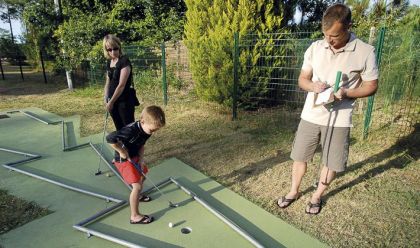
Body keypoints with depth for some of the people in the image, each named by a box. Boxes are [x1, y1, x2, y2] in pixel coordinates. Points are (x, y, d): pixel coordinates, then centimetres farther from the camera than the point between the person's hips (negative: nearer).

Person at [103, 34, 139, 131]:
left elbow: (121, 85, -18)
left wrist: (111, 101, -15)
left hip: (125, 101, -7)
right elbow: (108, 82, 18)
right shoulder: (109, 62, 11)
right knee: (119, 129, 14)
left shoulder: (124, 61, -13)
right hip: (113, 101, 7)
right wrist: (106, 99, 6)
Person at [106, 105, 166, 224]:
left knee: (142, 177, 25)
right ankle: (135, 216, 5)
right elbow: (109, 138, -37)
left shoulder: (146, 129, -8)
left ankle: (137, 196, 52)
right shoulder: (131, 131, -35)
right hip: (124, 160, -9)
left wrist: (141, 159, -8)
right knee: (137, 186, -9)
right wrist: (121, 151, -27)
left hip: (135, 156, 9)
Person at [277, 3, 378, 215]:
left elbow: (371, 86, -3)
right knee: (299, 157, 12)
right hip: (310, 115, 2)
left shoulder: (365, 52, -9)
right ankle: (294, 191, 34)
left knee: (332, 163, 10)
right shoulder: (315, 48, -1)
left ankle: (317, 196, 35)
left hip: (339, 119, -2)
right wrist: (313, 86, -17)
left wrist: (346, 93, -22)